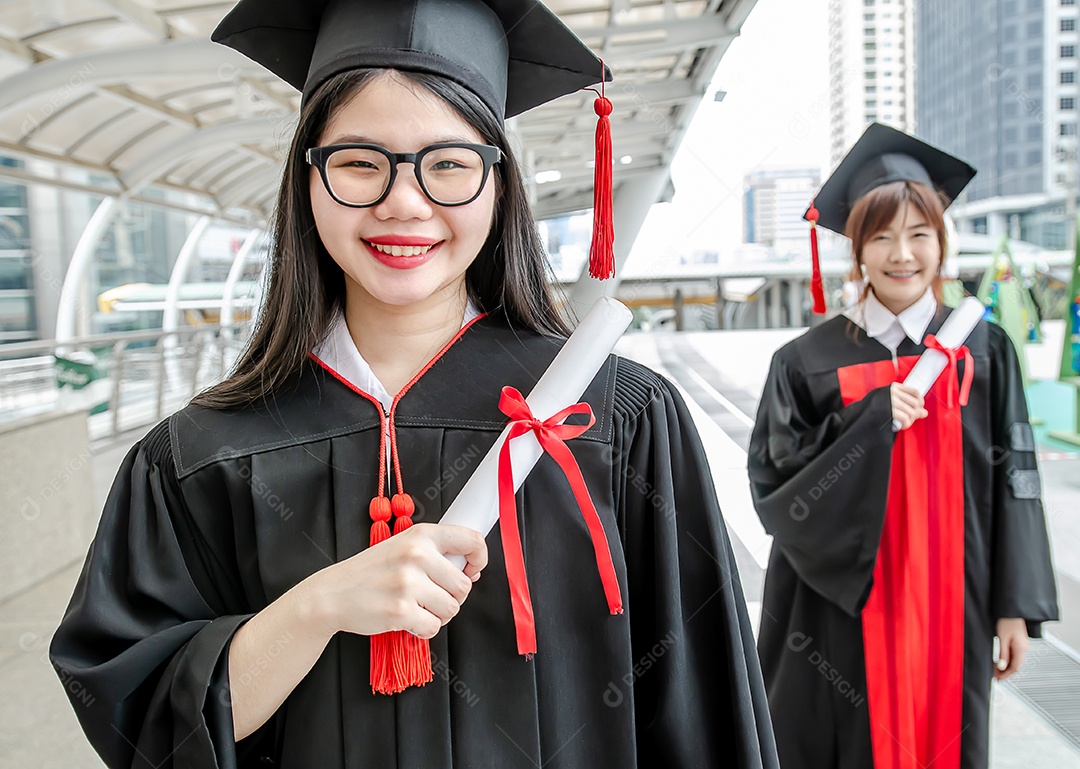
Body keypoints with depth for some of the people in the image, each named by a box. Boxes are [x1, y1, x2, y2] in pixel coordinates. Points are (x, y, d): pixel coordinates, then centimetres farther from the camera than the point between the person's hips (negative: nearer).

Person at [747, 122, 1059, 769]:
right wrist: (872, 423, -18)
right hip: (846, 613, -1)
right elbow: (773, 483, -7)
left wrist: (1015, 607, 1)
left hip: (951, 608, 2)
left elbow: (1013, 482, 4)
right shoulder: (810, 362, -4)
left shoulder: (984, 351, 2)